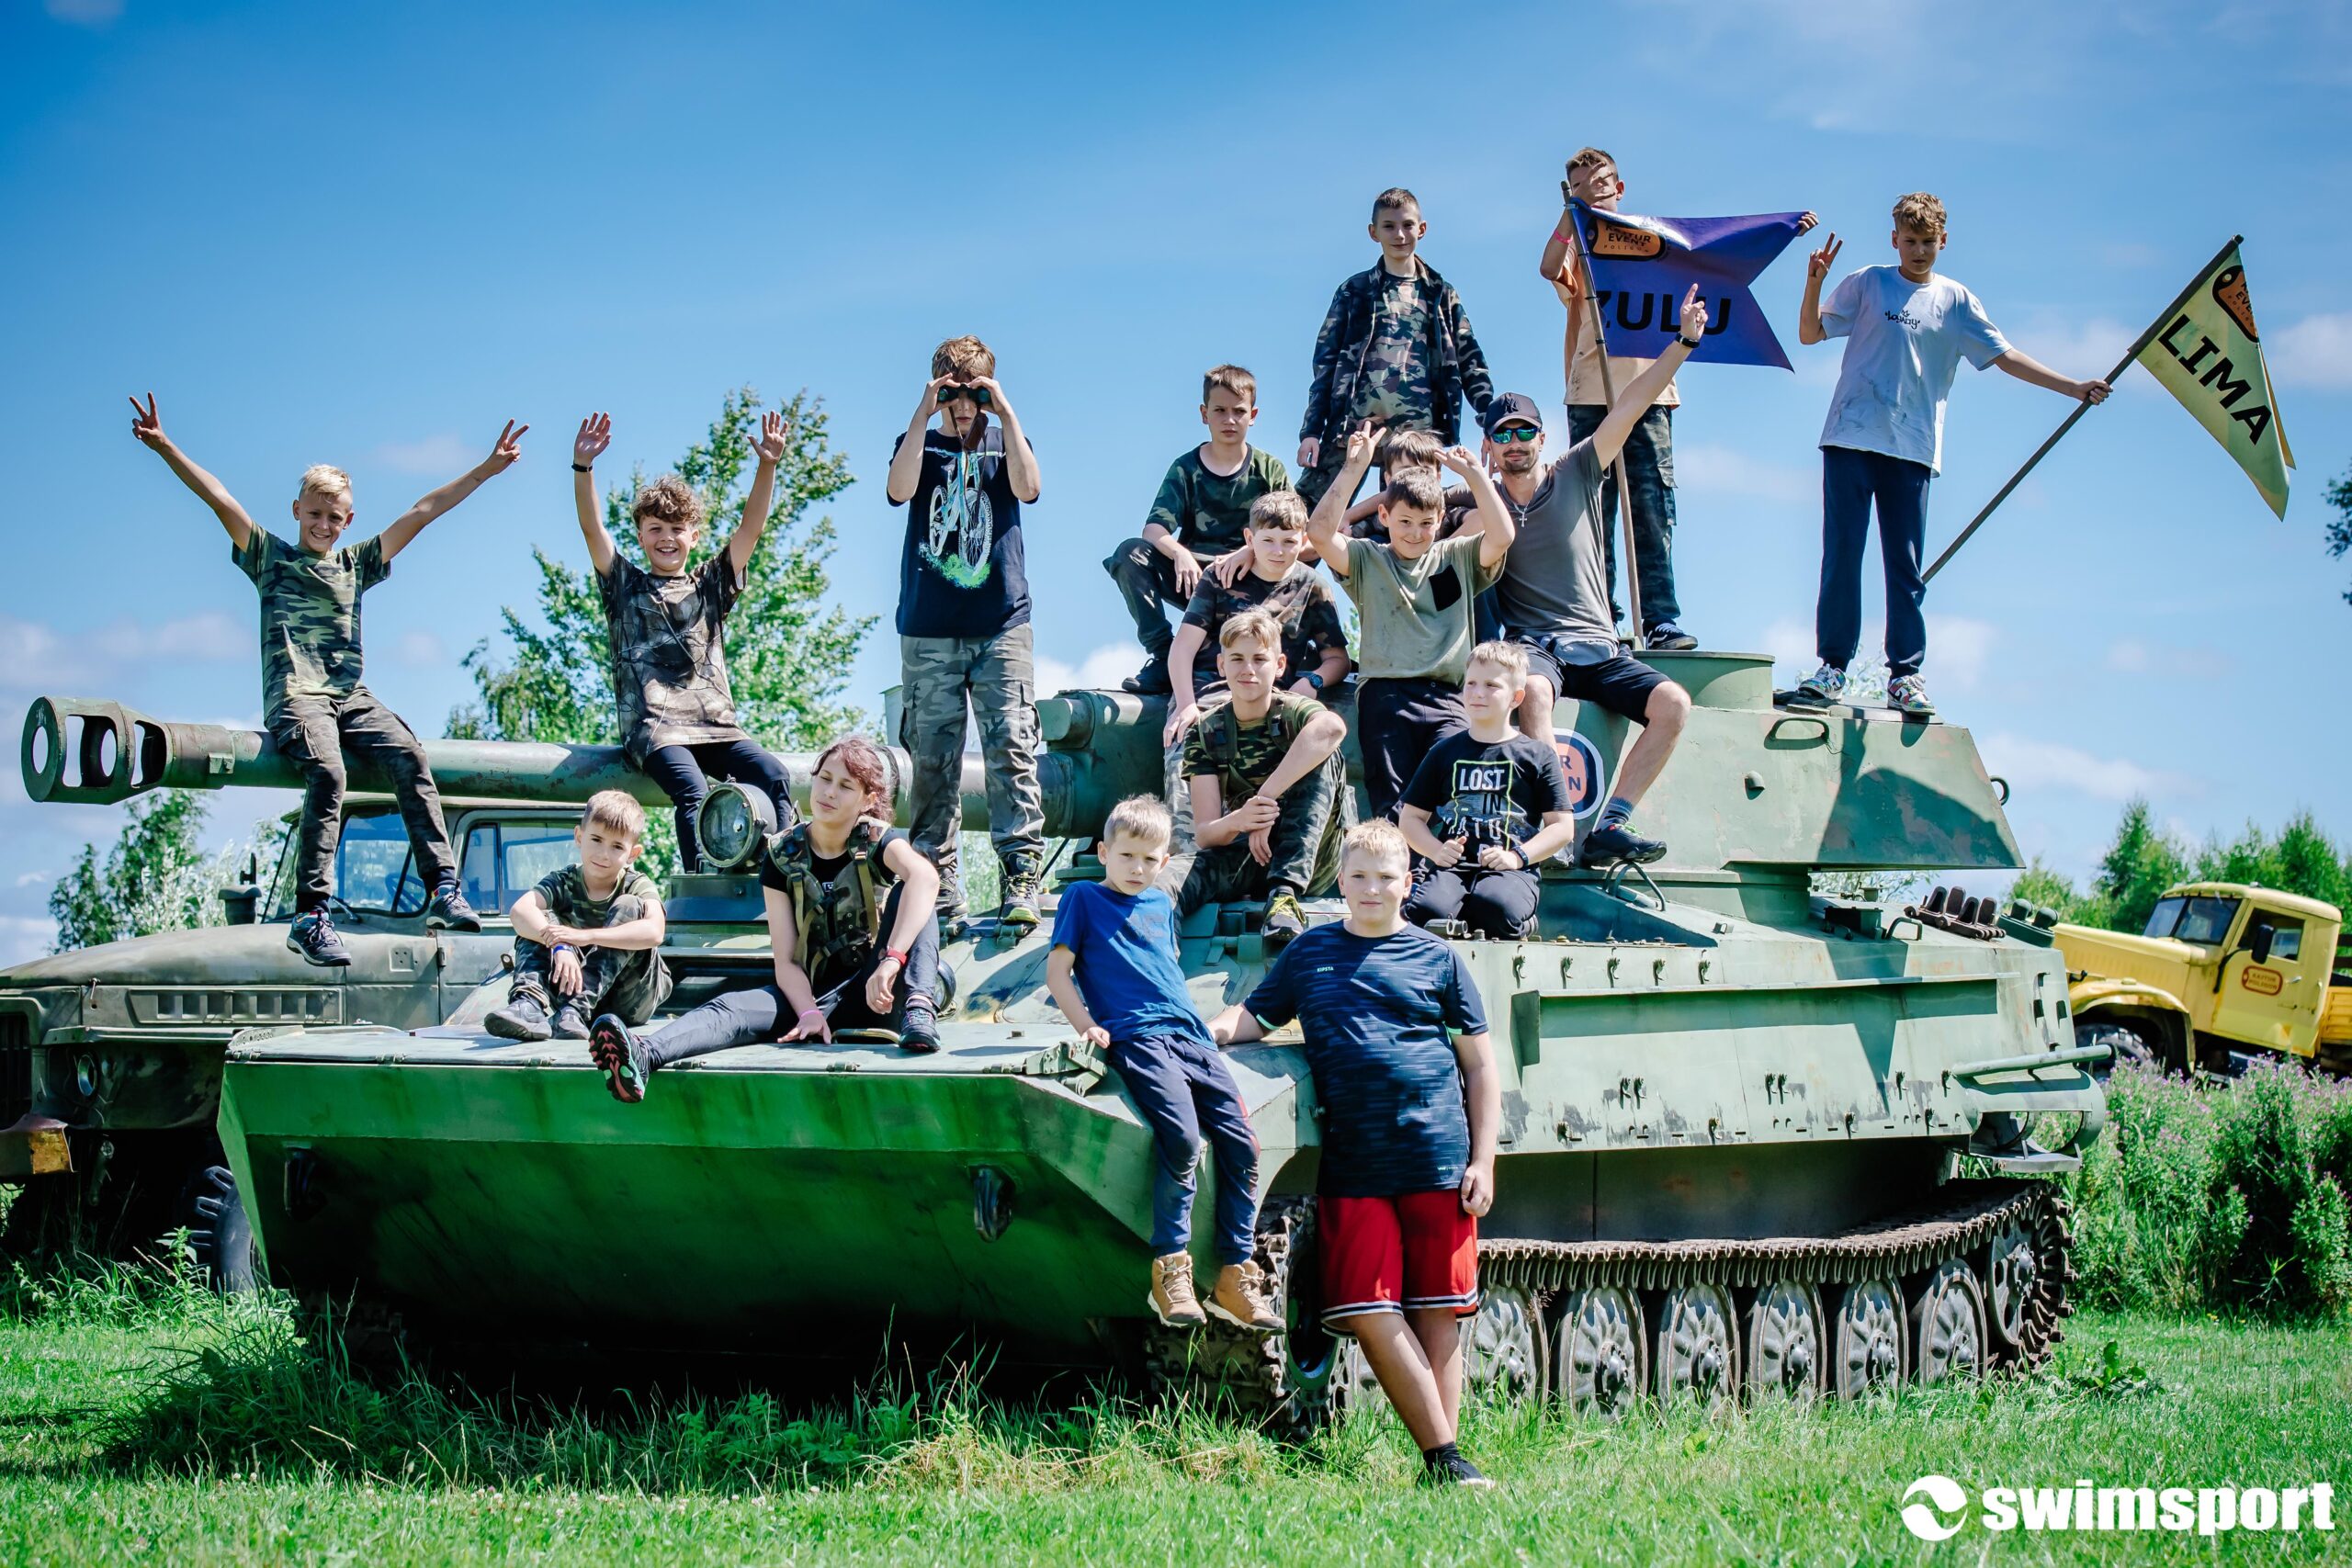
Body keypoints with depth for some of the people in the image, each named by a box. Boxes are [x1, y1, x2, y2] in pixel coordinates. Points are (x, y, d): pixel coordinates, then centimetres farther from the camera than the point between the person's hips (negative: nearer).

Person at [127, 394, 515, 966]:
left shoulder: (357, 565, 23)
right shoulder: (271, 557, 16)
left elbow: (423, 512, 21)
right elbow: (219, 500, 6)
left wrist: (488, 468, 22)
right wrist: (165, 448, -4)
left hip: (352, 697, 4)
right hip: (294, 697, -4)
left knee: (408, 756, -24)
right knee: (327, 772, -31)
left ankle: (445, 889, -31)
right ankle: (311, 915, -37)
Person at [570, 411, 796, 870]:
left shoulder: (710, 586, 20)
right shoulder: (625, 585, 16)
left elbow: (751, 529, 11)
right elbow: (592, 528, 3)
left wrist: (767, 466, -3)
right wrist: (583, 466, -12)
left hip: (714, 724, 3)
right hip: (652, 725, -3)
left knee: (773, 775, -24)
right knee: (692, 789, -32)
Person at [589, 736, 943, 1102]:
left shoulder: (877, 840, -4)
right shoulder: (782, 856, 2)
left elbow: (925, 876, -30)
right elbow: (786, 960, -5)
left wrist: (892, 960, -43)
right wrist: (809, 1013, -26)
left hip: (876, 991, -1)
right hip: (816, 992, 1)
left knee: (909, 894, -24)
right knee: (734, 1007, -28)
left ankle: (919, 1009, -46)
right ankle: (644, 1054, -59)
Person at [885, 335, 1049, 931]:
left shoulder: (1004, 443, 12)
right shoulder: (922, 444, 12)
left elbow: (1027, 487, -9)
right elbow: (900, 489, -10)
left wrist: (1005, 412, -11)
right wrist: (923, 412, -11)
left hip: (1001, 624, -1)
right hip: (929, 633, 1)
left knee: (1011, 747, -11)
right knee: (933, 759, -1)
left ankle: (1022, 879, -14)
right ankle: (939, 888, 3)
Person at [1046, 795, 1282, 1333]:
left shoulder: (1162, 905, 25)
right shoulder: (1084, 898, 10)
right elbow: (1057, 970, 5)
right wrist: (1087, 1027, -7)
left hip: (1189, 1035, 6)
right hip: (1136, 1039, -6)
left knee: (1240, 1144, -8)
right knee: (1182, 1140, -28)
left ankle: (1235, 1276, -2)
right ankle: (1169, 1270, -20)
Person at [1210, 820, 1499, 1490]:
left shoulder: (1438, 959, 9)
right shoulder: (1309, 953, 15)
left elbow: (1481, 1068, 10)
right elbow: (1252, 1019, 18)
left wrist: (1482, 1162, 1)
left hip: (1436, 1160, -1)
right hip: (1352, 1169, 1)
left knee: (1438, 1315, -1)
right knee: (1371, 1315, -8)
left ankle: (1444, 1460, 4)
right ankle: (1444, 1458, -4)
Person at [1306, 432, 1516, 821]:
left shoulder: (1456, 558, 17)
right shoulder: (1367, 559, 14)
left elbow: (1501, 536, 0)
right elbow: (1319, 533, -3)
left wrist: (1474, 473, 1)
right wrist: (1353, 469, -7)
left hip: (1445, 697, 0)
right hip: (1384, 692, 0)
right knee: (1391, 806, -13)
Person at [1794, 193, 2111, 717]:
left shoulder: (1956, 302, 12)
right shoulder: (1866, 284, 8)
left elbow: (2004, 355, 13)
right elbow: (1810, 334, 6)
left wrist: (2073, 387, 8)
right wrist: (1814, 284, -11)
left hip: (1912, 451, 1)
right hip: (1850, 439, -1)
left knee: (1906, 568, -1)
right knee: (1841, 557, -4)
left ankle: (1905, 674, 4)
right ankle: (1832, 665, 3)